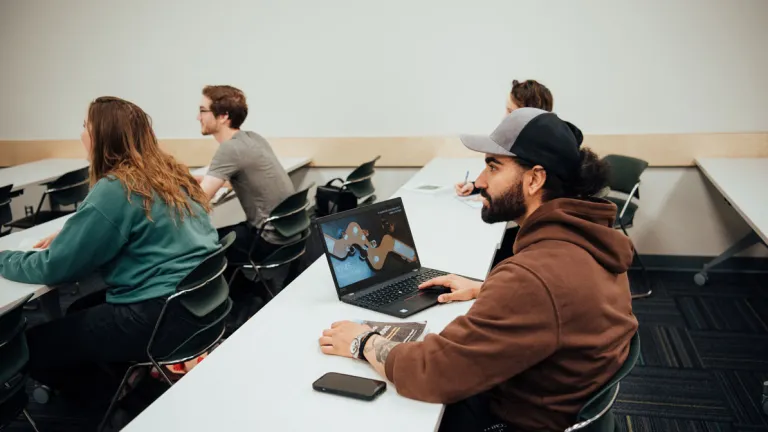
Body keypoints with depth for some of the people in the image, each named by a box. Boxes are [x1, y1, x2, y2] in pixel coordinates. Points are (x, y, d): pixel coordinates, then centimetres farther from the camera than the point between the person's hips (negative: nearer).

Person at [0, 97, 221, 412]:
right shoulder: (169, 172, 9)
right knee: (79, 310, 26)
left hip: (163, 318, -9)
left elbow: (55, 267, -10)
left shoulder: (115, 189, -17)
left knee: (35, 345, 5)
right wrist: (68, 235, 15)